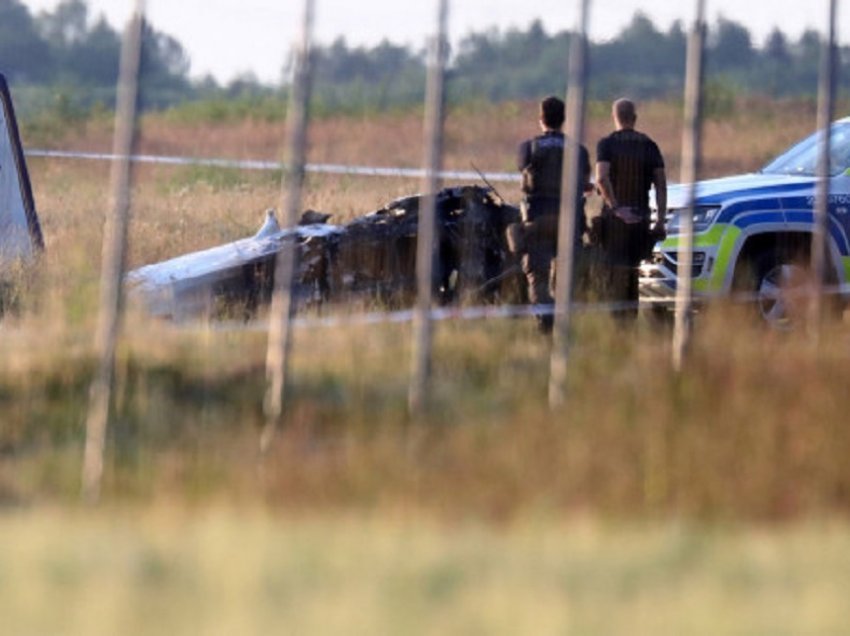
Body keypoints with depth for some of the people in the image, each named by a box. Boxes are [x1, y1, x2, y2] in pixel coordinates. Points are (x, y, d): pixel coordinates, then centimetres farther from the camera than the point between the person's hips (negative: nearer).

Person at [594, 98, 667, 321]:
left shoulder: (607, 144, -3)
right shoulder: (649, 145, 7)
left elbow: (602, 178, -20)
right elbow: (661, 184, 2)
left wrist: (615, 208, -17)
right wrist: (660, 220, 2)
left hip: (614, 218, -3)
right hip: (641, 217, 3)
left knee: (611, 273, -2)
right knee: (631, 274, 14)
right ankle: (630, 318, 13)